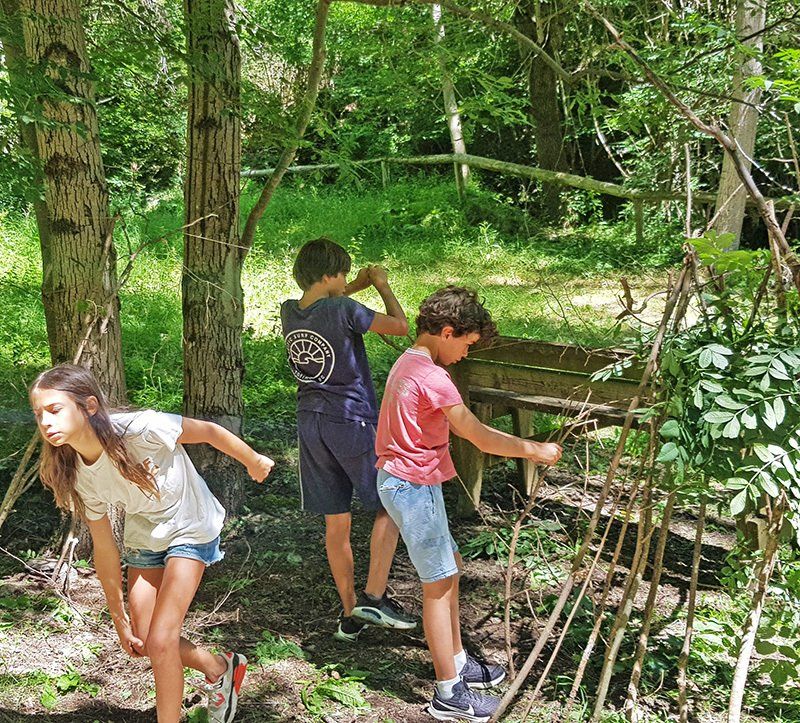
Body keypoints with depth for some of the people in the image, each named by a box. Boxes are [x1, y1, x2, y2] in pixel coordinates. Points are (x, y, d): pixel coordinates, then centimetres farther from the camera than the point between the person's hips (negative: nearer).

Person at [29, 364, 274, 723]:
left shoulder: (141, 429, -34)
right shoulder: (77, 476, -16)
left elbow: (208, 431, -18)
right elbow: (104, 548, -6)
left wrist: (254, 462, -2)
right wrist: (119, 618, 1)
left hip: (190, 529, -5)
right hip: (143, 539, 5)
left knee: (160, 640, -12)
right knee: (144, 642, 6)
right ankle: (220, 669, 33)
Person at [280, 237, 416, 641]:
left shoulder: (289, 312, 3)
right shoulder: (345, 312, -17)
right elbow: (400, 326, -10)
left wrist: (357, 286, 19)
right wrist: (383, 287, 5)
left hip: (311, 424, 6)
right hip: (353, 422, -6)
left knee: (336, 524, 12)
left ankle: (349, 614, 20)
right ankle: (372, 597, 1)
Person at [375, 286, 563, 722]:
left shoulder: (409, 363, 9)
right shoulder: (432, 377, -22)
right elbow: (482, 439, -20)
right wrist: (535, 450, -9)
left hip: (403, 481, 10)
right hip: (413, 486, -10)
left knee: (449, 569, 19)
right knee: (439, 585, -1)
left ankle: (456, 663, 32)